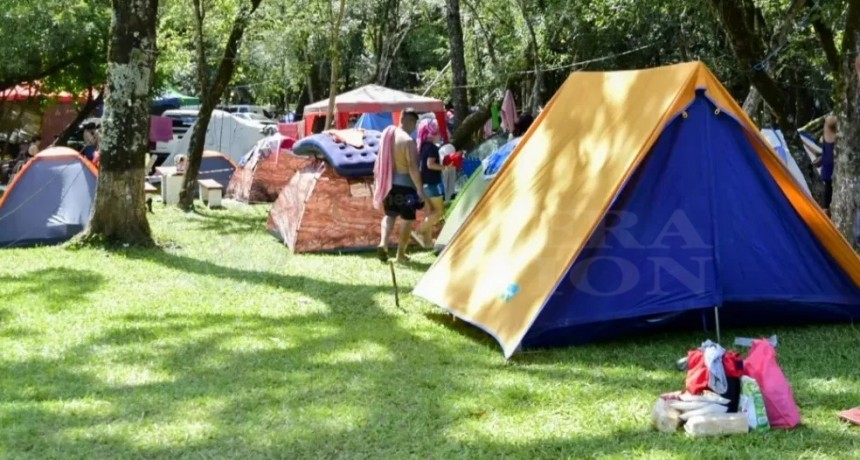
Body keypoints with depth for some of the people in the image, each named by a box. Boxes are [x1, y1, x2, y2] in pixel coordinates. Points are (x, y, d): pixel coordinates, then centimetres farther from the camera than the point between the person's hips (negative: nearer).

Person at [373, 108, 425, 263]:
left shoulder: (387, 135, 7)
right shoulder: (408, 141, -16)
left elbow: (380, 162, 14)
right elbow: (413, 168, -21)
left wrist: (378, 182, 23)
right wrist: (420, 189, -15)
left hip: (388, 183, 7)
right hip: (404, 184, -7)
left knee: (390, 215, 20)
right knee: (407, 219, 7)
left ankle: (383, 243, -1)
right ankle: (401, 253, 11)